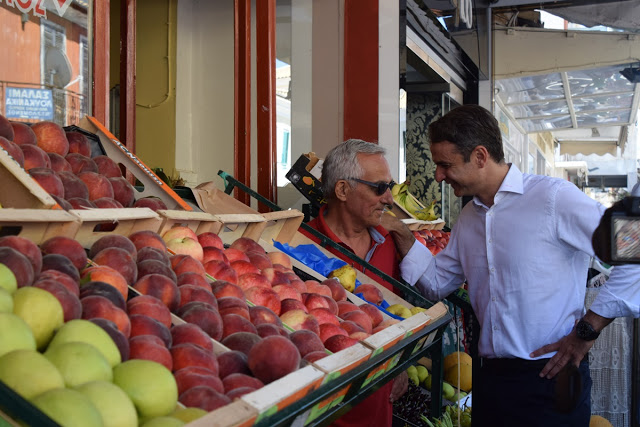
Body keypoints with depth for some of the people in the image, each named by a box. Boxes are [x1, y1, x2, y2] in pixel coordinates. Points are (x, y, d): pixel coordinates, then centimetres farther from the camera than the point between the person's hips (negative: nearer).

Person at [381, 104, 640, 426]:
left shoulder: (553, 197, -13)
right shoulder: (468, 218, 13)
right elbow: (436, 284, 18)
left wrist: (587, 330, -14)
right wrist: (401, 234, 5)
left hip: (551, 380, -7)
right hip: (491, 376, 7)